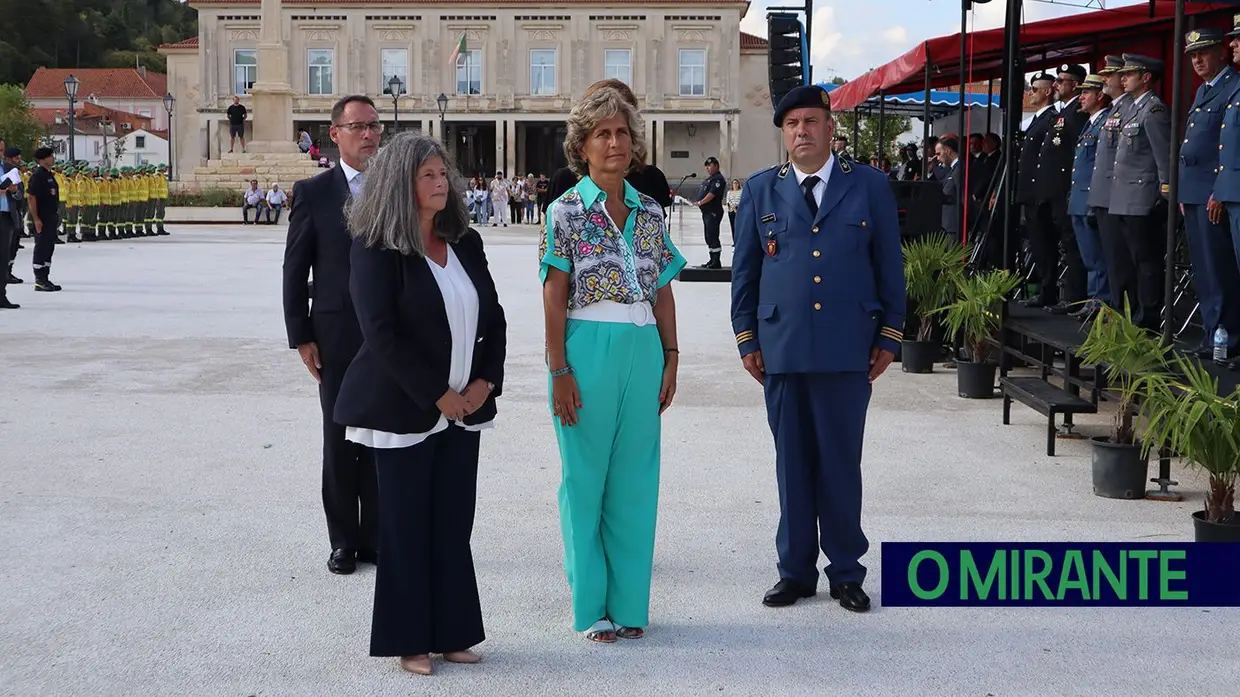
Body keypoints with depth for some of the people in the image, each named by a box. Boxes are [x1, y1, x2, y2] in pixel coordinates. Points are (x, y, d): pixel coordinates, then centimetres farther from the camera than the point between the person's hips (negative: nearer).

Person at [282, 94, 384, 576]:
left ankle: (376, 537, 17)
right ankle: (344, 540, 16)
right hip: (337, 336, -2)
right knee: (340, 441, 6)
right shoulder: (314, 192, 0)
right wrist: (300, 337, -5)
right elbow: (295, 270, 1)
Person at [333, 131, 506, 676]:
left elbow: (493, 316, 10)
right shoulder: (376, 249, -9)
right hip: (404, 409, -5)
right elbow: (382, 332, -16)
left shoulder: (465, 243, 8)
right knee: (406, 525, 4)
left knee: (454, 524, 9)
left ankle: (452, 632, 19)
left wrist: (485, 382, -3)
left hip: (464, 407, 5)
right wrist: (438, 396, -16)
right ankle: (409, 641, 14)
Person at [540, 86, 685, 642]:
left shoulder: (650, 212, 10)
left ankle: (629, 603, 19)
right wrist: (560, 372, -12)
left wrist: (670, 358, 7)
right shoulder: (566, 211, -3)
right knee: (585, 478, 4)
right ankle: (591, 606, 15)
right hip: (588, 350, -4)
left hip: (643, 351, 4)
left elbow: (663, 293, 12)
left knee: (635, 480, 8)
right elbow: (554, 298, -7)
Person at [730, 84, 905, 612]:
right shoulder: (761, 190, 9)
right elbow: (744, 269, 11)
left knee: (842, 464, 3)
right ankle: (796, 571, 18)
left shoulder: (869, 187, 5)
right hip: (781, 348, 1)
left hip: (848, 349, -1)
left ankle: (846, 573, 15)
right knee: (793, 464, 7)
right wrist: (746, 338, 7)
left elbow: (890, 265, 7)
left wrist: (889, 336, 3)